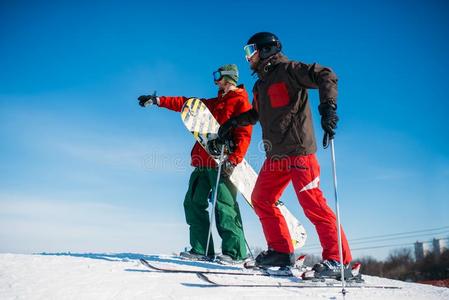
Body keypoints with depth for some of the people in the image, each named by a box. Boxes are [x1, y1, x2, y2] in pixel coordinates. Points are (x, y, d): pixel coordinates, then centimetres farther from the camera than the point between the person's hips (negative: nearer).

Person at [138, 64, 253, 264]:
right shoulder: (214, 103, 27)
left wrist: (233, 159, -23)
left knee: (224, 205, -14)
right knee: (194, 202, 4)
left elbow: (244, 135, -11)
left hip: (222, 163, -8)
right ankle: (201, 249, 7)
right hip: (204, 162, 9)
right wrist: (158, 100, 21)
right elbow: (185, 103, 26)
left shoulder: (241, 102, 1)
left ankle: (235, 251, -9)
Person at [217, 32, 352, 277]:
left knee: (312, 204, -13)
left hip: (298, 150, -9)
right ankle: (280, 251, 18)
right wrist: (234, 122, 30)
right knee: (261, 200, 10)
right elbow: (257, 113, 38)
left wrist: (328, 108, -28)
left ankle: (337, 259, -6)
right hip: (275, 154, 10)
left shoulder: (287, 70, -4)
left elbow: (326, 76, -15)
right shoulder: (261, 84, 22)